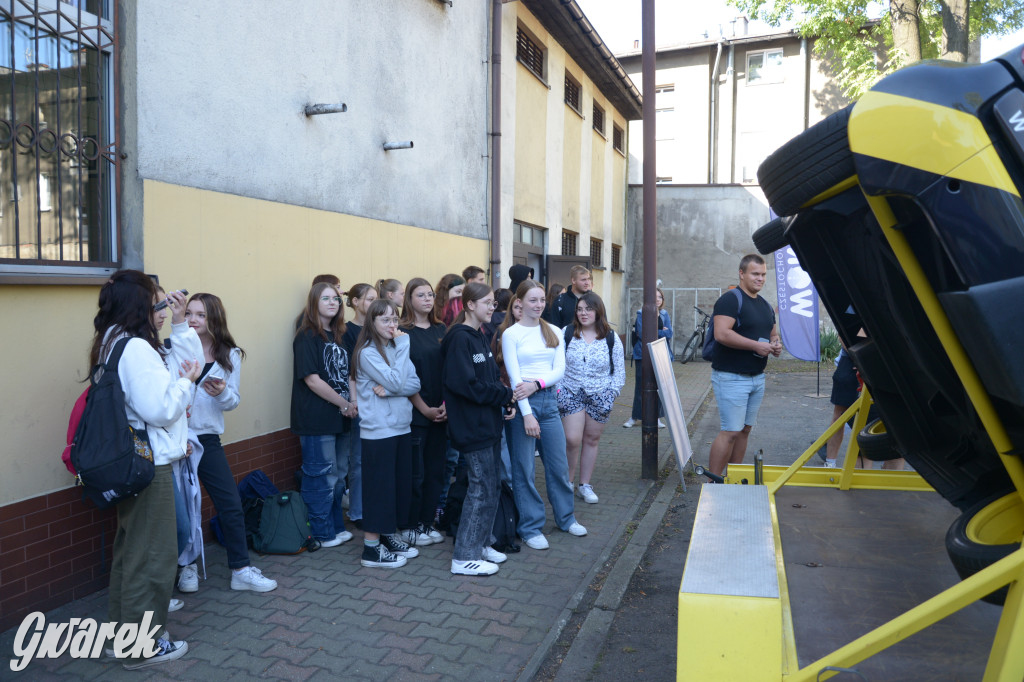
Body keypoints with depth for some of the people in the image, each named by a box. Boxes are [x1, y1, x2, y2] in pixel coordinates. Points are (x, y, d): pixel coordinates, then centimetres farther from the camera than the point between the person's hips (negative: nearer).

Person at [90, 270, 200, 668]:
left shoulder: (113, 345, 10)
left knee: (129, 549, 22)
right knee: (152, 555, 2)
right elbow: (159, 409, -23)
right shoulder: (136, 348, -21)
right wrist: (186, 381, -10)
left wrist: (178, 323, 15)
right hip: (149, 464, -11)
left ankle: (122, 631, 36)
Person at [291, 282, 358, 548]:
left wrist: (354, 401, 0)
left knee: (338, 475, 16)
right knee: (321, 478, -1)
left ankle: (336, 527, 30)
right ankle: (321, 534, 13)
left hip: (339, 419, 8)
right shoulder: (307, 337, -11)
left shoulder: (338, 336, 13)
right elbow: (311, 379, -18)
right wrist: (345, 404, -14)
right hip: (316, 420, -8)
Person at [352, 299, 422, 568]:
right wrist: (403, 346, -16)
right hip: (378, 431, -7)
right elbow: (396, 382, -21)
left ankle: (389, 536, 29)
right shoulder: (368, 353, -11)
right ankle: (372, 549, 9)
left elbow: (414, 384, 1)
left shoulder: (397, 348, 10)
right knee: (378, 487, -1)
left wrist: (389, 389, -16)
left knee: (399, 484, 14)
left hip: (401, 427, 7)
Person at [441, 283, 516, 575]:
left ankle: (481, 543, 28)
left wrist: (505, 400, -1)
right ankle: (464, 557, 6)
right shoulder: (459, 338, -15)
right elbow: (465, 384, -22)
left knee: (491, 487, 15)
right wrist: (505, 394, -16)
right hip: (472, 427, -9)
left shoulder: (479, 337, 14)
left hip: (489, 423, 9)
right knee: (482, 490, -4)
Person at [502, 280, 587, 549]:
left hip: (548, 399, 4)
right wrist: (527, 413, -16)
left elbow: (559, 370, 3)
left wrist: (536, 384, -15)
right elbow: (514, 376, -10)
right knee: (524, 468, 3)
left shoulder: (554, 333, 9)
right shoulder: (511, 334, -4)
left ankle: (565, 518, 30)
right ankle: (530, 527, 15)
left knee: (559, 464, 12)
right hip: (522, 402, -4)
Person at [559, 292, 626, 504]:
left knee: (591, 440, 8)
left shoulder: (611, 338, 0)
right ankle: (568, 481, 12)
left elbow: (619, 372, 6)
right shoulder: (566, 334, -1)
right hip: (571, 394, -1)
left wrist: (611, 394, -4)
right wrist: (558, 389, -4)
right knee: (572, 440, -9)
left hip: (600, 397, 1)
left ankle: (585, 485, 21)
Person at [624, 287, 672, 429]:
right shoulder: (642, 314, -2)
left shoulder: (664, 314, 10)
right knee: (640, 386, 0)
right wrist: (661, 332, -7)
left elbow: (669, 334, -1)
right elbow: (641, 334, -13)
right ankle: (634, 417, 12)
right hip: (643, 355, -3)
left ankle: (657, 417, 15)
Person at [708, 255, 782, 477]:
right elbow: (721, 334, -24)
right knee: (731, 432, -11)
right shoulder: (731, 299, -11)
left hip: (757, 377, 9)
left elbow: (773, 334, 27)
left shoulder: (766, 306, 16)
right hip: (731, 377, -9)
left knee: (745, 429, 12)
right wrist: (756, 345, -21)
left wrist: (776, 345, 2)